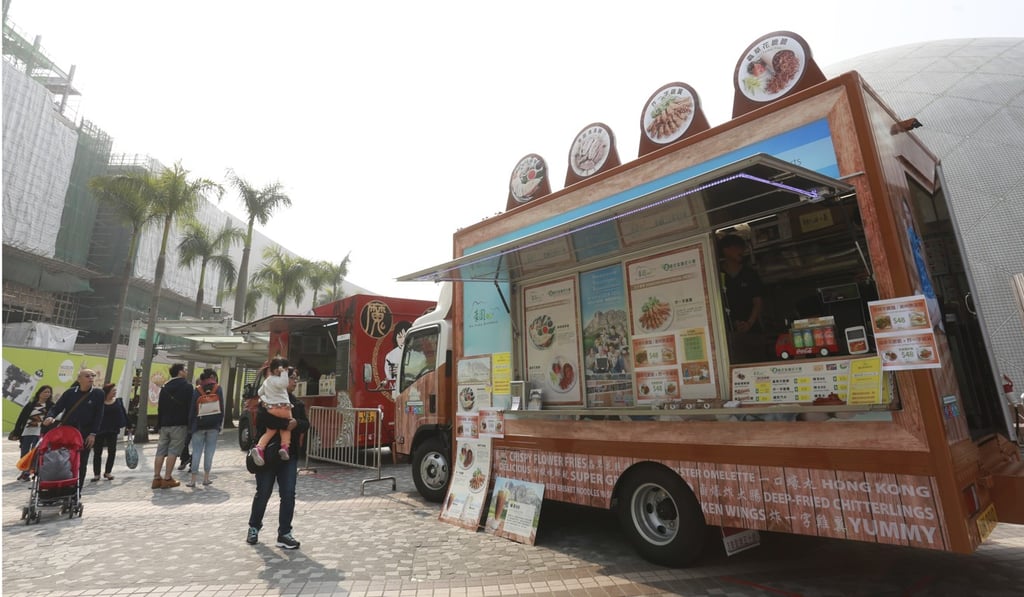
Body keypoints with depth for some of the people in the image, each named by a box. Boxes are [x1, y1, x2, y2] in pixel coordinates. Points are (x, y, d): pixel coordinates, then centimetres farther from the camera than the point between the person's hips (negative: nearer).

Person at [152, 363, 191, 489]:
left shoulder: (165, 387, 13)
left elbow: (160, 407, 13)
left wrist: (159, 424, 17)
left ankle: (156, 478, 11)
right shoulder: (187, 386, -6)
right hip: (179, 424, -6)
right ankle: (167, 479, -3)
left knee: (161, 451, 9)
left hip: (164, 424, 6)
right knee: (173, 451, -4)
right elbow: (190, 406, -10)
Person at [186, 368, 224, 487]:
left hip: (199, 424, 1)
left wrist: (190, 425, 9)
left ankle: (193, 480, 4)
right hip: (213, 425, -1)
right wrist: (220, 424, 5)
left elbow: (191, 408, 2)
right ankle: (206, 478, 7)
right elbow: (221, 407, -1)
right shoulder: (218, 389, 0)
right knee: (209, 450, 5)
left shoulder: (197, 390, 2)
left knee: (197, 451, 5)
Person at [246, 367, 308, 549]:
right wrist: (286, 423, -25)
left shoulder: (297, 403, 10)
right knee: (263, 493, 10)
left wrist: (296, 423, -19)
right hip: (267, 454, -4)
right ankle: (254, 527, 34)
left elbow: (306, 424, 2)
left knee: (288, 495, -1)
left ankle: (284, 534, 9)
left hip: (289, 455, 4)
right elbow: (263, 418, -23)